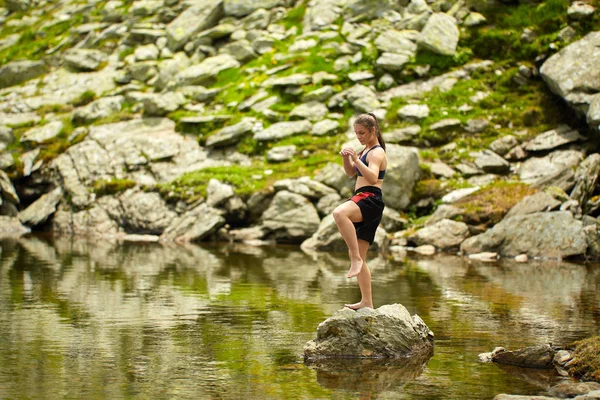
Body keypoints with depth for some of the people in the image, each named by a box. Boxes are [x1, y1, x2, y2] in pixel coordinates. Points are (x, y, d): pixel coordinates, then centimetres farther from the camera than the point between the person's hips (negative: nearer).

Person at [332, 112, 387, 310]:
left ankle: (356, 258, -38)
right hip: (362, 202, 10)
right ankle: (366, 301, 13)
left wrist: (357, 160, -31)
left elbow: (372, 178, -23)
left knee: (339, 213, -41)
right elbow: (351, 173, 30)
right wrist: (346, 159, 11)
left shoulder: (377, 153, -6)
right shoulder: (366, 151, 23)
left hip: (370, 199, -10)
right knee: (357, 256, 9)